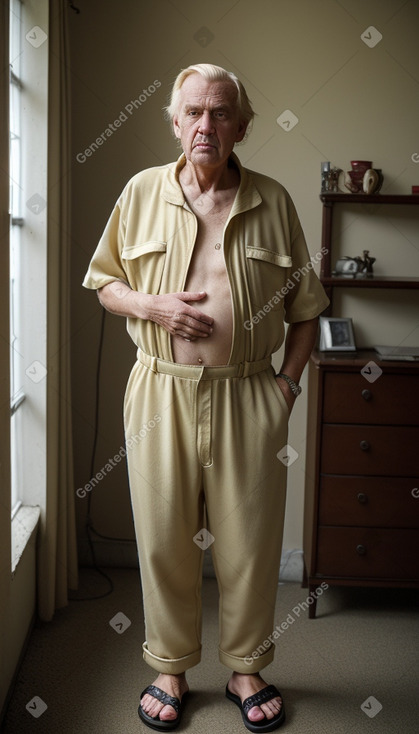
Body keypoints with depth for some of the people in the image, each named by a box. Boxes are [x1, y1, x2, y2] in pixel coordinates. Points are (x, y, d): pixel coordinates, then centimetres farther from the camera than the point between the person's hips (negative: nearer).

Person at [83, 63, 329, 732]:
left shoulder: (273, 200, 5)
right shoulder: (141, 192, 6)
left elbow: (305, 305, 9)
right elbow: (102, 282, 11)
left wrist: (288, 379, 0)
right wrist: (152, 305, -9)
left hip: (248, 395, 0)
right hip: (161, 393, 1)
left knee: (250, 539, 8)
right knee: (164, 537, 8)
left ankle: (246, 668, 30)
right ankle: (171, 668, 30)